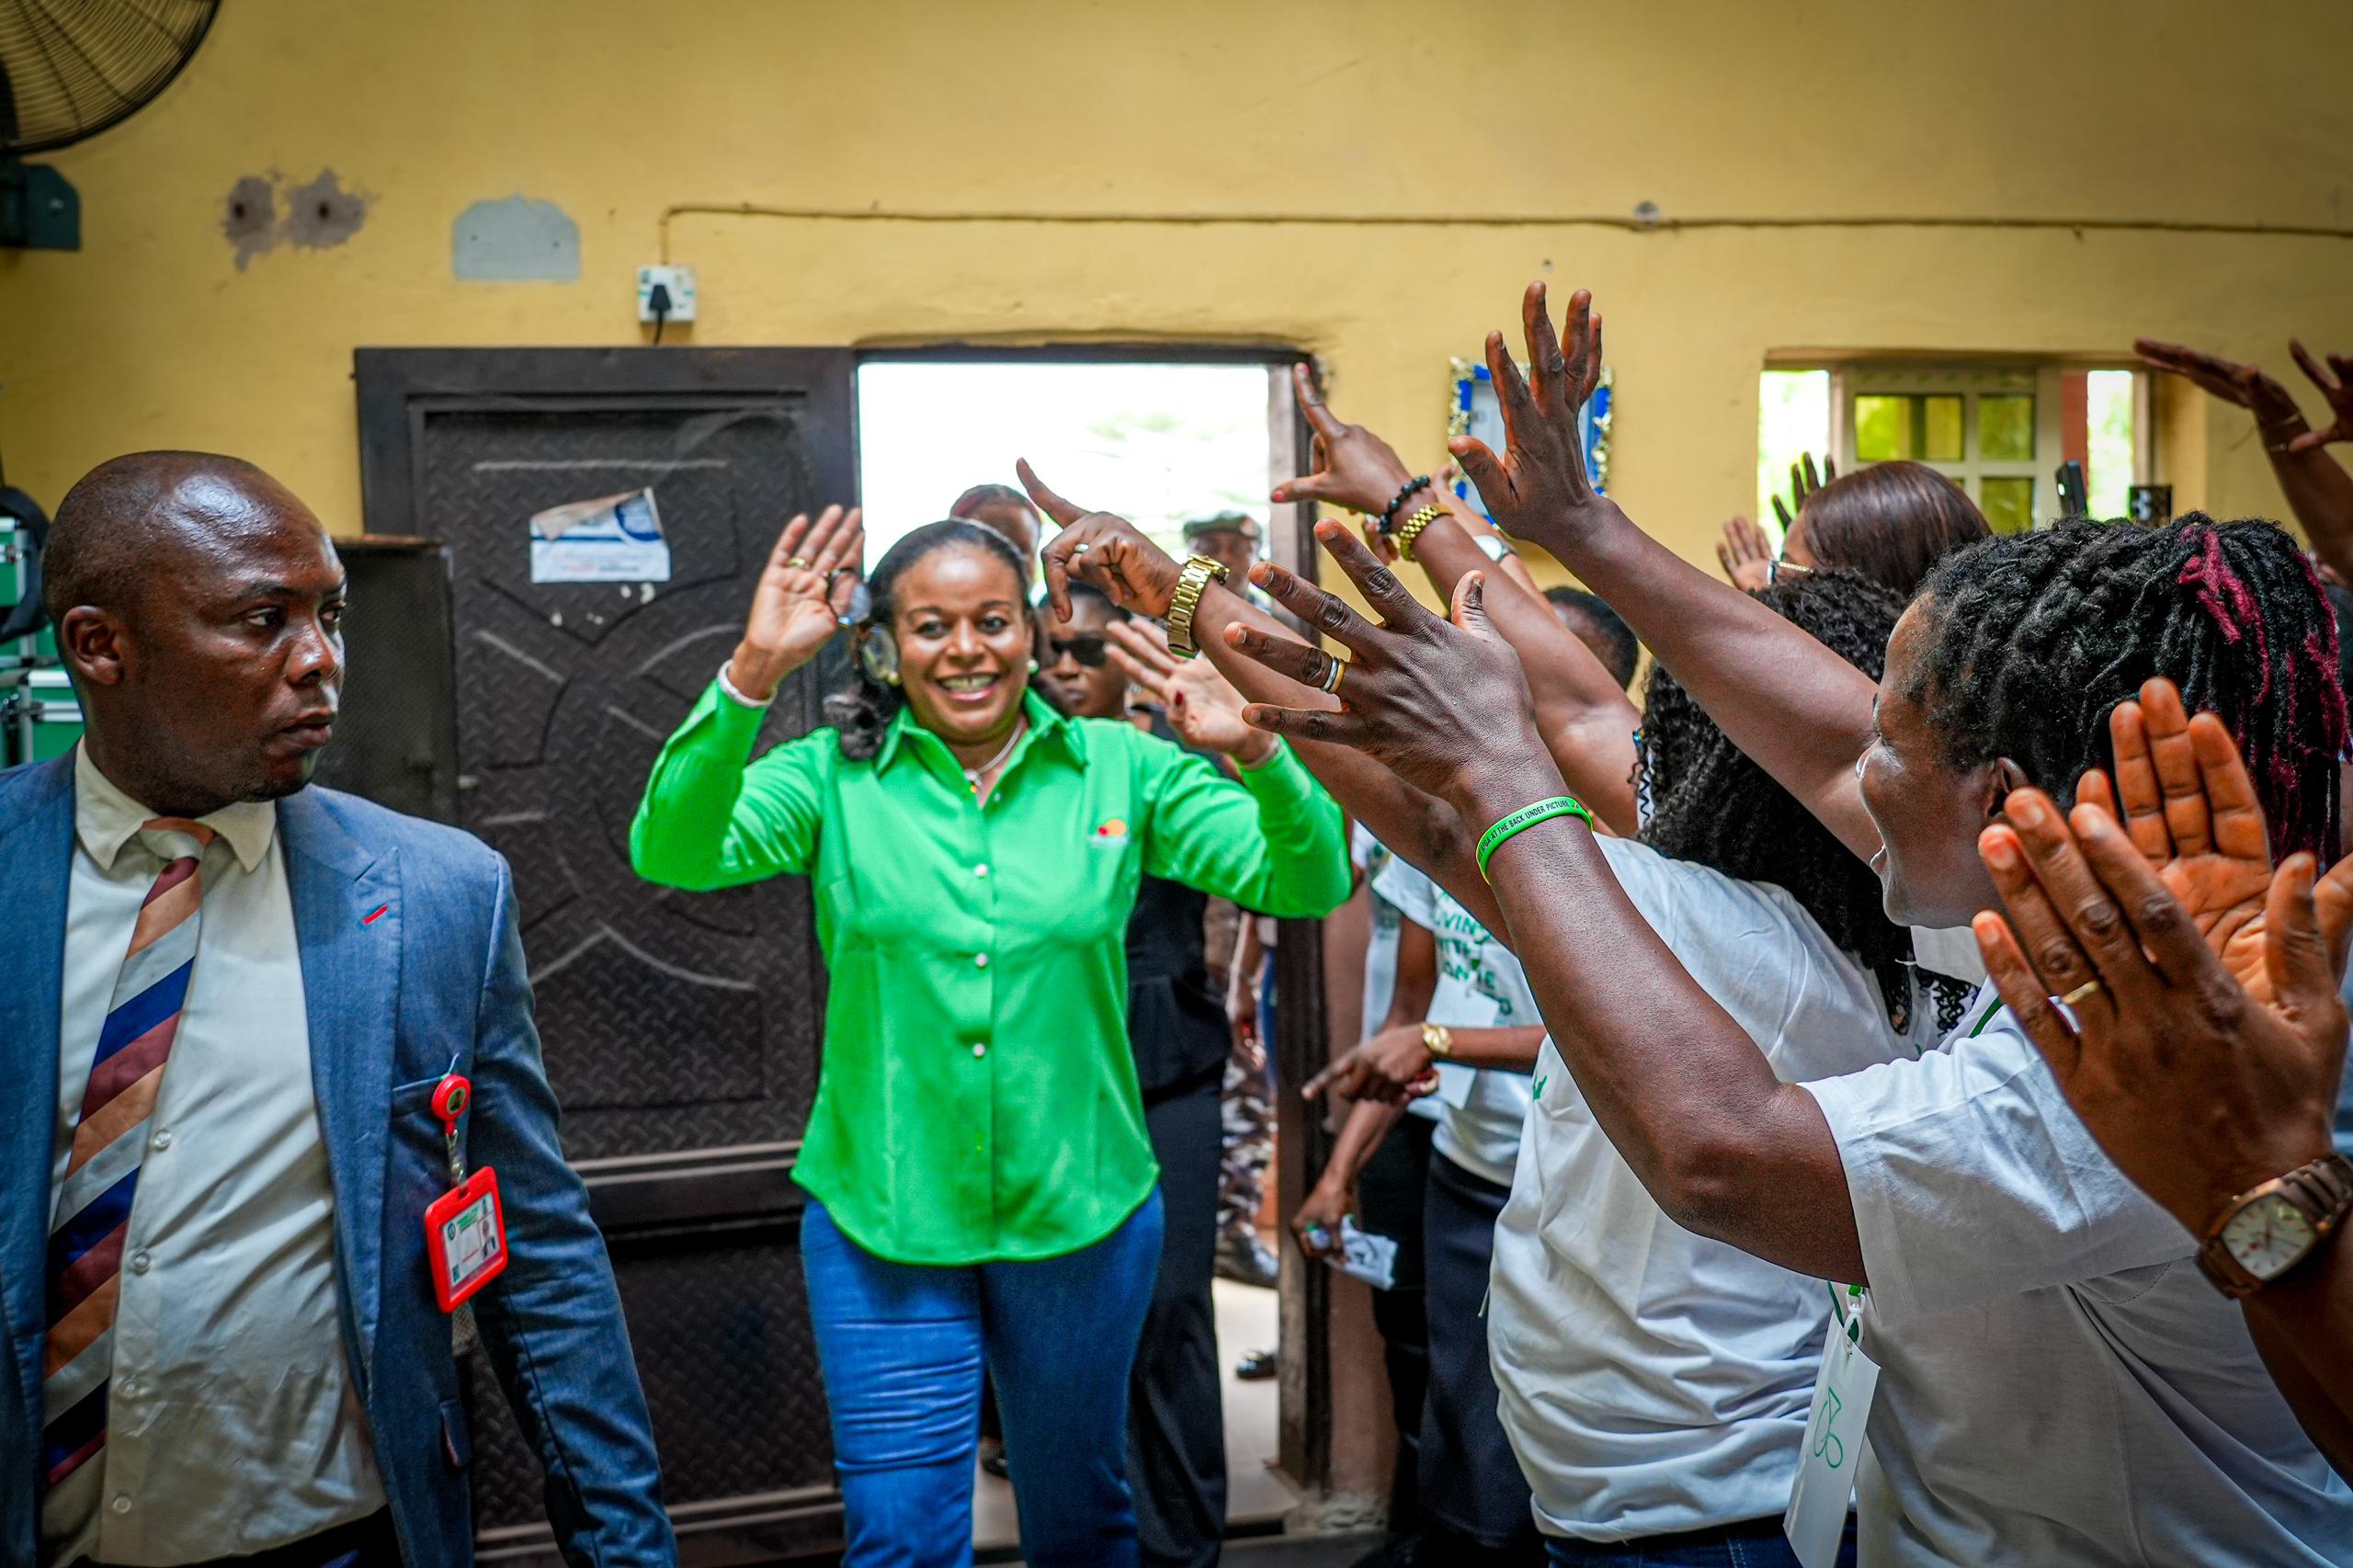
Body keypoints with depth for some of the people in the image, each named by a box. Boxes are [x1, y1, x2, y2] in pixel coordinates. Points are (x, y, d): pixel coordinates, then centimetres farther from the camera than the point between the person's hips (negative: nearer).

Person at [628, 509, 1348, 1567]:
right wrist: (751, 675, -33)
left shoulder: (1120, 767, -4)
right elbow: (673, 852, -19)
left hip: (1082, 1212, 2)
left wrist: (1251, 745, -30)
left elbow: (1306, 884, -10)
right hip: (881, 1221, -1)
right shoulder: (834, 776, -4)